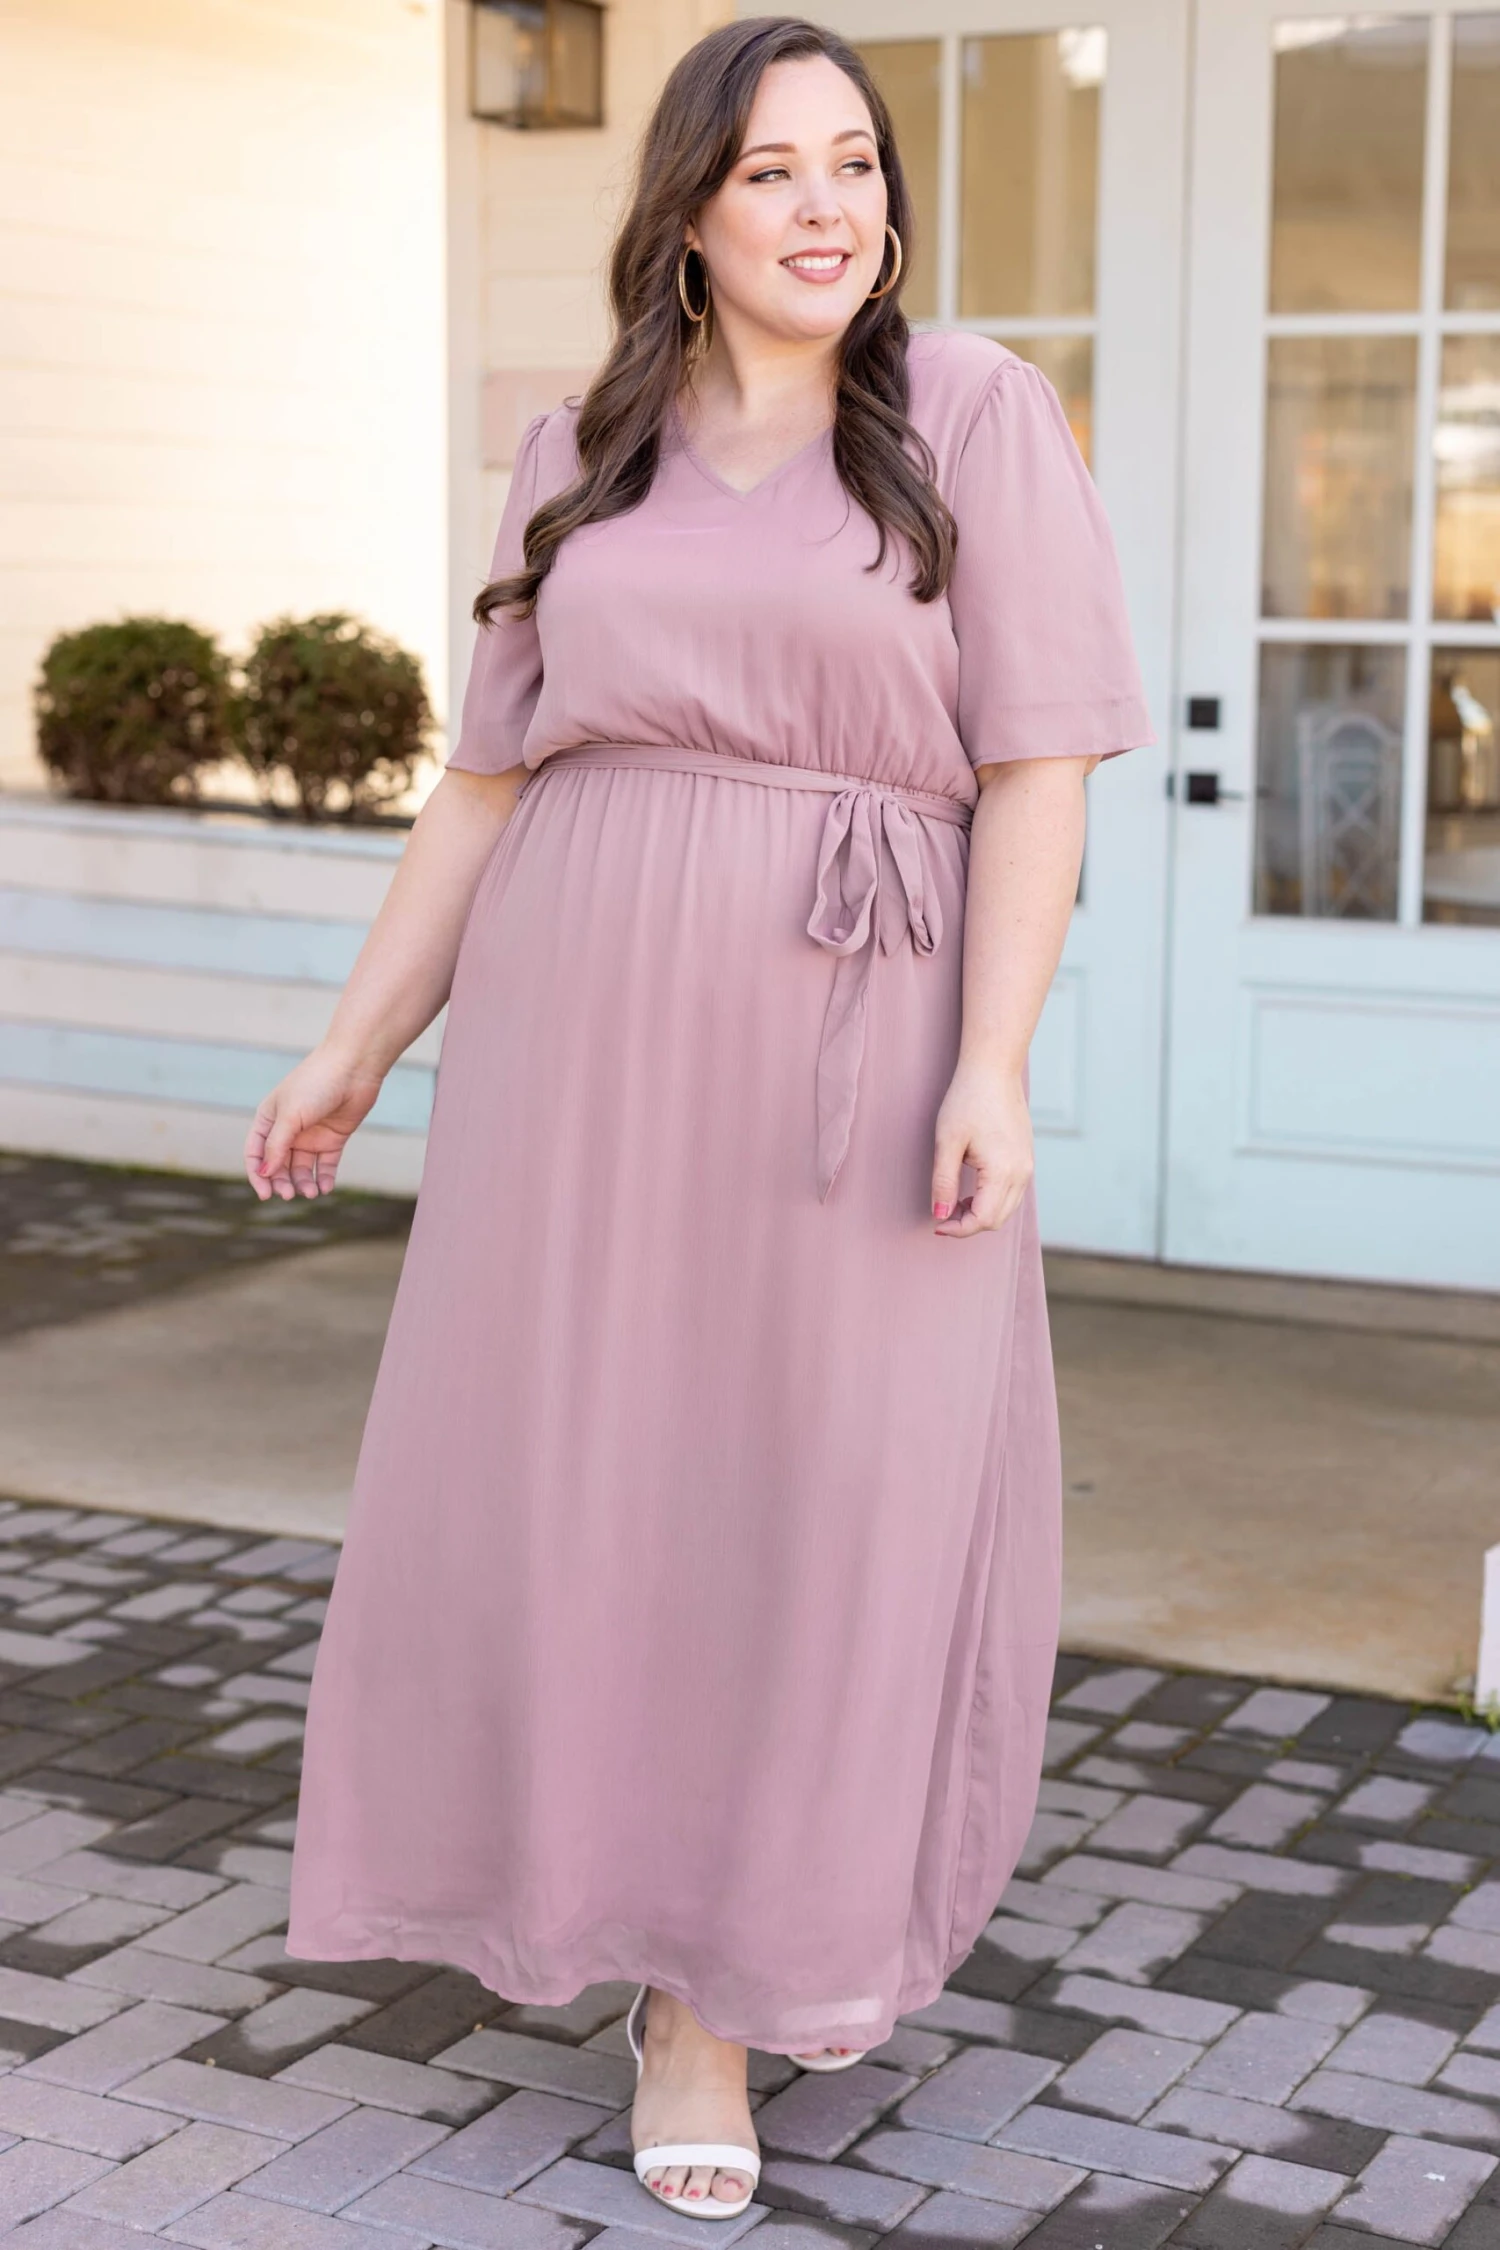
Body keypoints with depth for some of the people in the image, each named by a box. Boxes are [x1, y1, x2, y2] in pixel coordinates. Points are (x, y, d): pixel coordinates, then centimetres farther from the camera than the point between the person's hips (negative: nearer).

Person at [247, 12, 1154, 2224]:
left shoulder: (974, 413, 0)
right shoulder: (585, 453, 10)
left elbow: (1037, 769, -5)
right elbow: (489, 777, 13)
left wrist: (994, 1065, -15)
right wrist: (357, 1044, 10)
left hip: (854, 1052, -3)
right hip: (585, 1036, 3)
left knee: (836, 1497, 2)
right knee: (585, 1478, 6)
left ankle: (733, 1984, 21)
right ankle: (663, 1947, 28)